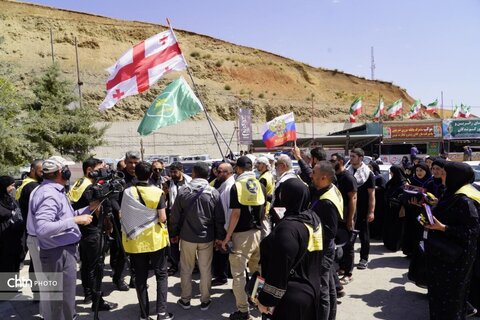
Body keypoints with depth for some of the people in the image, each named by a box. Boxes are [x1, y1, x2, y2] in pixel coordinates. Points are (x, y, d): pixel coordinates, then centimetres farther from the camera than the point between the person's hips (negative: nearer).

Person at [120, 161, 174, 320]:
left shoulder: (127, 192, -6)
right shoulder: (158, 192, -11)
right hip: (155, 240, -2)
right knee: (161, 274, 10)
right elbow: (162, 218, -12)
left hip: (135, 241, 2)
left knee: (140, 277, 12)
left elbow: (123, 217, -2)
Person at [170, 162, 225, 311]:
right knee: (205, 270, 11)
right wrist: (220, 236, 7)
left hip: (187, 236, 0)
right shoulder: (213, 192, -8)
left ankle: (185, 300, 26)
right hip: (207, 237, 0)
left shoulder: (183, 190, -8)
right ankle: (205, 301, 22)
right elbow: (219, 218, -4)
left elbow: (175, 215, -3)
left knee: (186, 269, 15)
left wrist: (174, 233, 9)